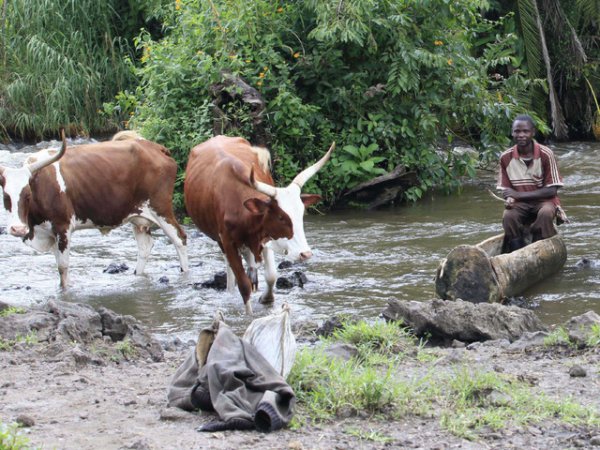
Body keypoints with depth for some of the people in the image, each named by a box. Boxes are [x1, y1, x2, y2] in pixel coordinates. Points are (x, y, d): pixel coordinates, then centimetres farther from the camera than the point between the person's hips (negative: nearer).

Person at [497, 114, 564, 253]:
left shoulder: (545, 154, -12)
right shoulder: (506, 157, -3)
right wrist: (510, 199, -20)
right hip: (520, 204, 2)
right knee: (508, 217, -30)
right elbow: (505, 189, 6)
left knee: (545, 214, -36)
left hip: (544, 200, -2)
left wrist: (519, 195, -16)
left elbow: (552, 190, -11)